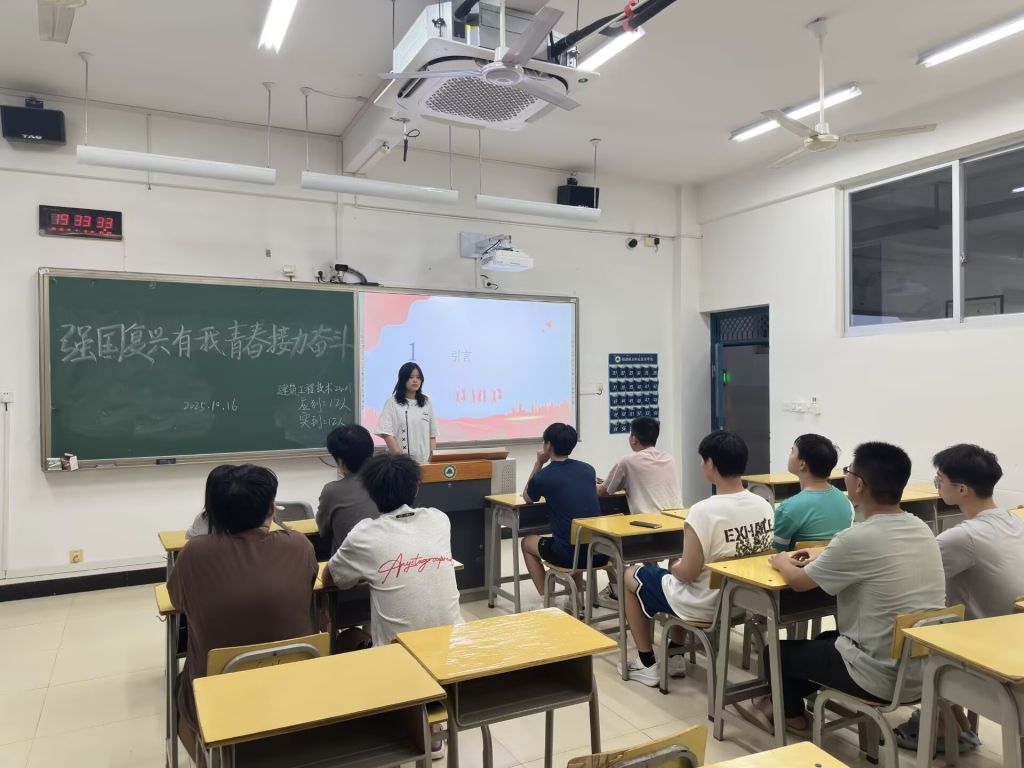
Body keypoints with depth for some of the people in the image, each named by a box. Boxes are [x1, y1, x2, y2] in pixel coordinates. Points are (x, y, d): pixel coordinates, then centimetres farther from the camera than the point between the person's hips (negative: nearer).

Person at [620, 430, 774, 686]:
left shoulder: (703, 510, -28)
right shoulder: (764, 505, -7)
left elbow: (688, 573, -24)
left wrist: (674, 567, 0)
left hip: (704, 606, -7)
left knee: (631, 576, 17)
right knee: (676, 573, 33)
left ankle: (647, 664, 23)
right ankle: (674, 657, 36)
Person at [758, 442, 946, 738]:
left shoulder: (857, 538, -24)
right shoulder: (922, 529, 0)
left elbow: (798, 581, -9)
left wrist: (782, 562, 12)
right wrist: (824, 556, 20)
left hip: (884, 678, -8)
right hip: (926, 671, 8)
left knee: (778, 651, 15)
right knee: (827, 639, 31)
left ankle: (794, 717, 39)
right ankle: (783, 702, 42)